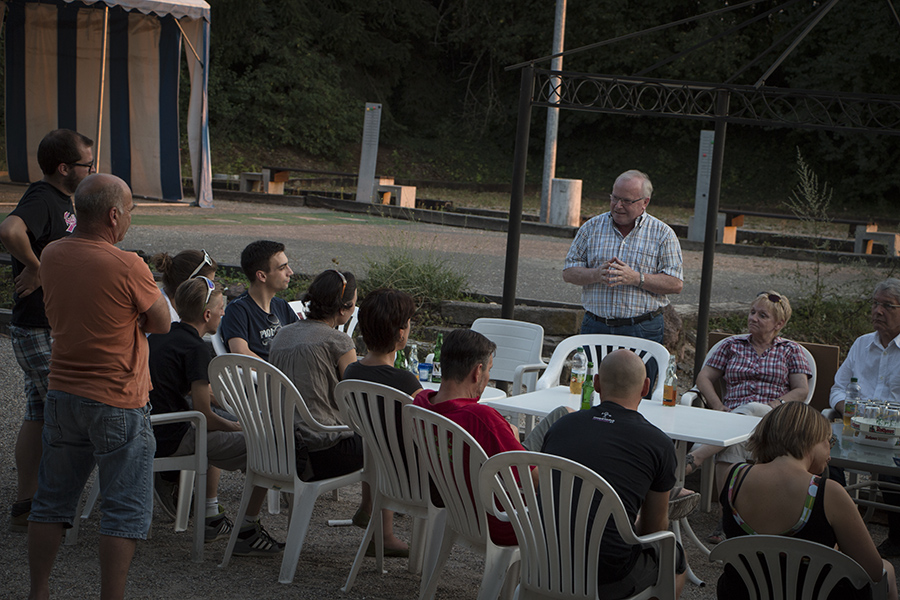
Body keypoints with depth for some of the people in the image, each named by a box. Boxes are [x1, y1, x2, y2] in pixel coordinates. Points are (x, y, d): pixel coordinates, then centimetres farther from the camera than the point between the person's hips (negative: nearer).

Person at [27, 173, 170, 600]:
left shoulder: (52, 256, 0)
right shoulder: (128, 267, -18)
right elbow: (161, 323, -6)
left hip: (62, 395, 6)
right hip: (119, 404, -6)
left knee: (52, 500, 16)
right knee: (126, 509, 3)